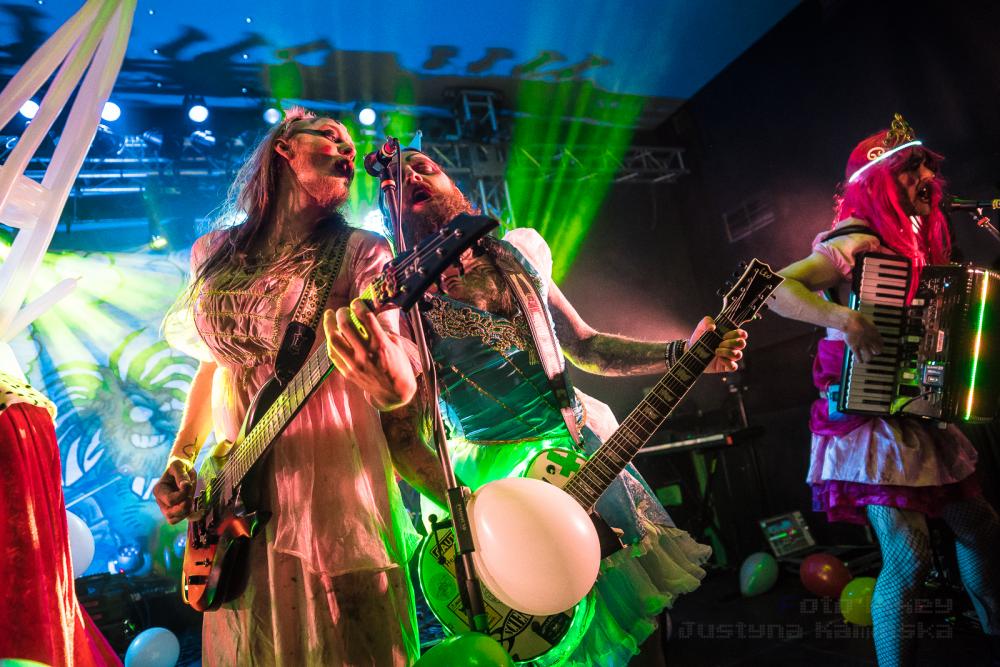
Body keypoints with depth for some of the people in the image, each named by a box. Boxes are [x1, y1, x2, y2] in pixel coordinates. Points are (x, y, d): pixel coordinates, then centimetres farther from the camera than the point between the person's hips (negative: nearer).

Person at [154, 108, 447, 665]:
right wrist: (180, 463, 9)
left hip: (333, 491, -4)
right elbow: (212, 365, 16)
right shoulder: (215, 254, 7)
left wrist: (387, 378, -39)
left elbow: (402, 388, -16)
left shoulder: (360, 253, -7)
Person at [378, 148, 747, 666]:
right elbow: (400, 431, -13)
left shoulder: (518, 252, 4)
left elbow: (584, 347, 10)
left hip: (584, 445, 5)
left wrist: (683, 354, 0)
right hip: (498, 476, -4)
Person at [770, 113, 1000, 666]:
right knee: (909, 556, -10)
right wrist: (844, 319, -34)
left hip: (923, 416, 9)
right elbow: (774, 287, -25)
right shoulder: (858, 245, -13)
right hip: (871, 419, -9)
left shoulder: (918, 245, 13)